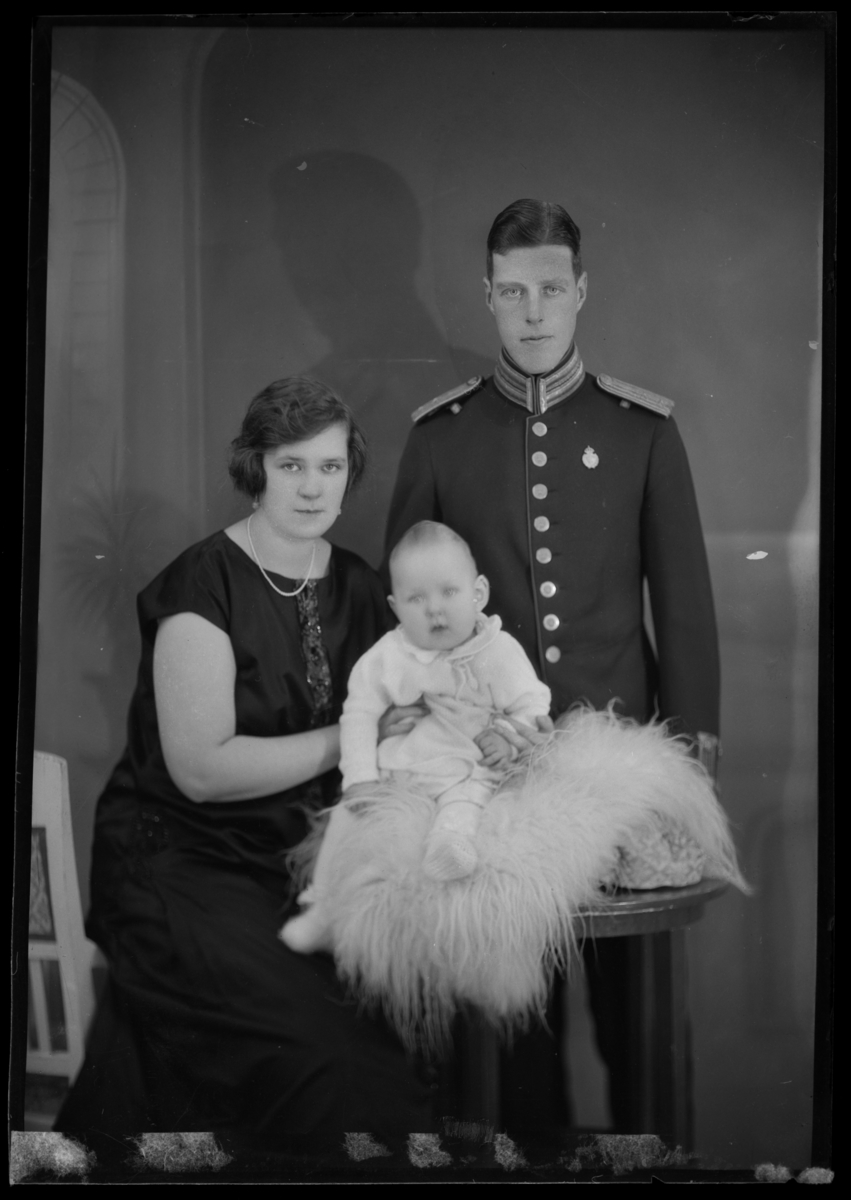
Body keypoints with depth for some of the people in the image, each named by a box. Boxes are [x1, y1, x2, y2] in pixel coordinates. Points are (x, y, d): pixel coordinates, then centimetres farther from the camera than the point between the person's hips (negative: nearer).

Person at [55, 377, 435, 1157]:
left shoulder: (357, 585, 9)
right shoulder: (204, 583, -12)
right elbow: (202, 769, -19)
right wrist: (349, 739, -14)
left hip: (296, 857, 6)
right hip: (180, 865, -6)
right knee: (332, 1063, -24)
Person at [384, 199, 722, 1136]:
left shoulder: (644, 428, 2)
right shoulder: (438, 434, 3)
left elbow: (683, 597, 4)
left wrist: (691, 735, 1)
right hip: (487, 751, 0)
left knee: (636, 983, 7)